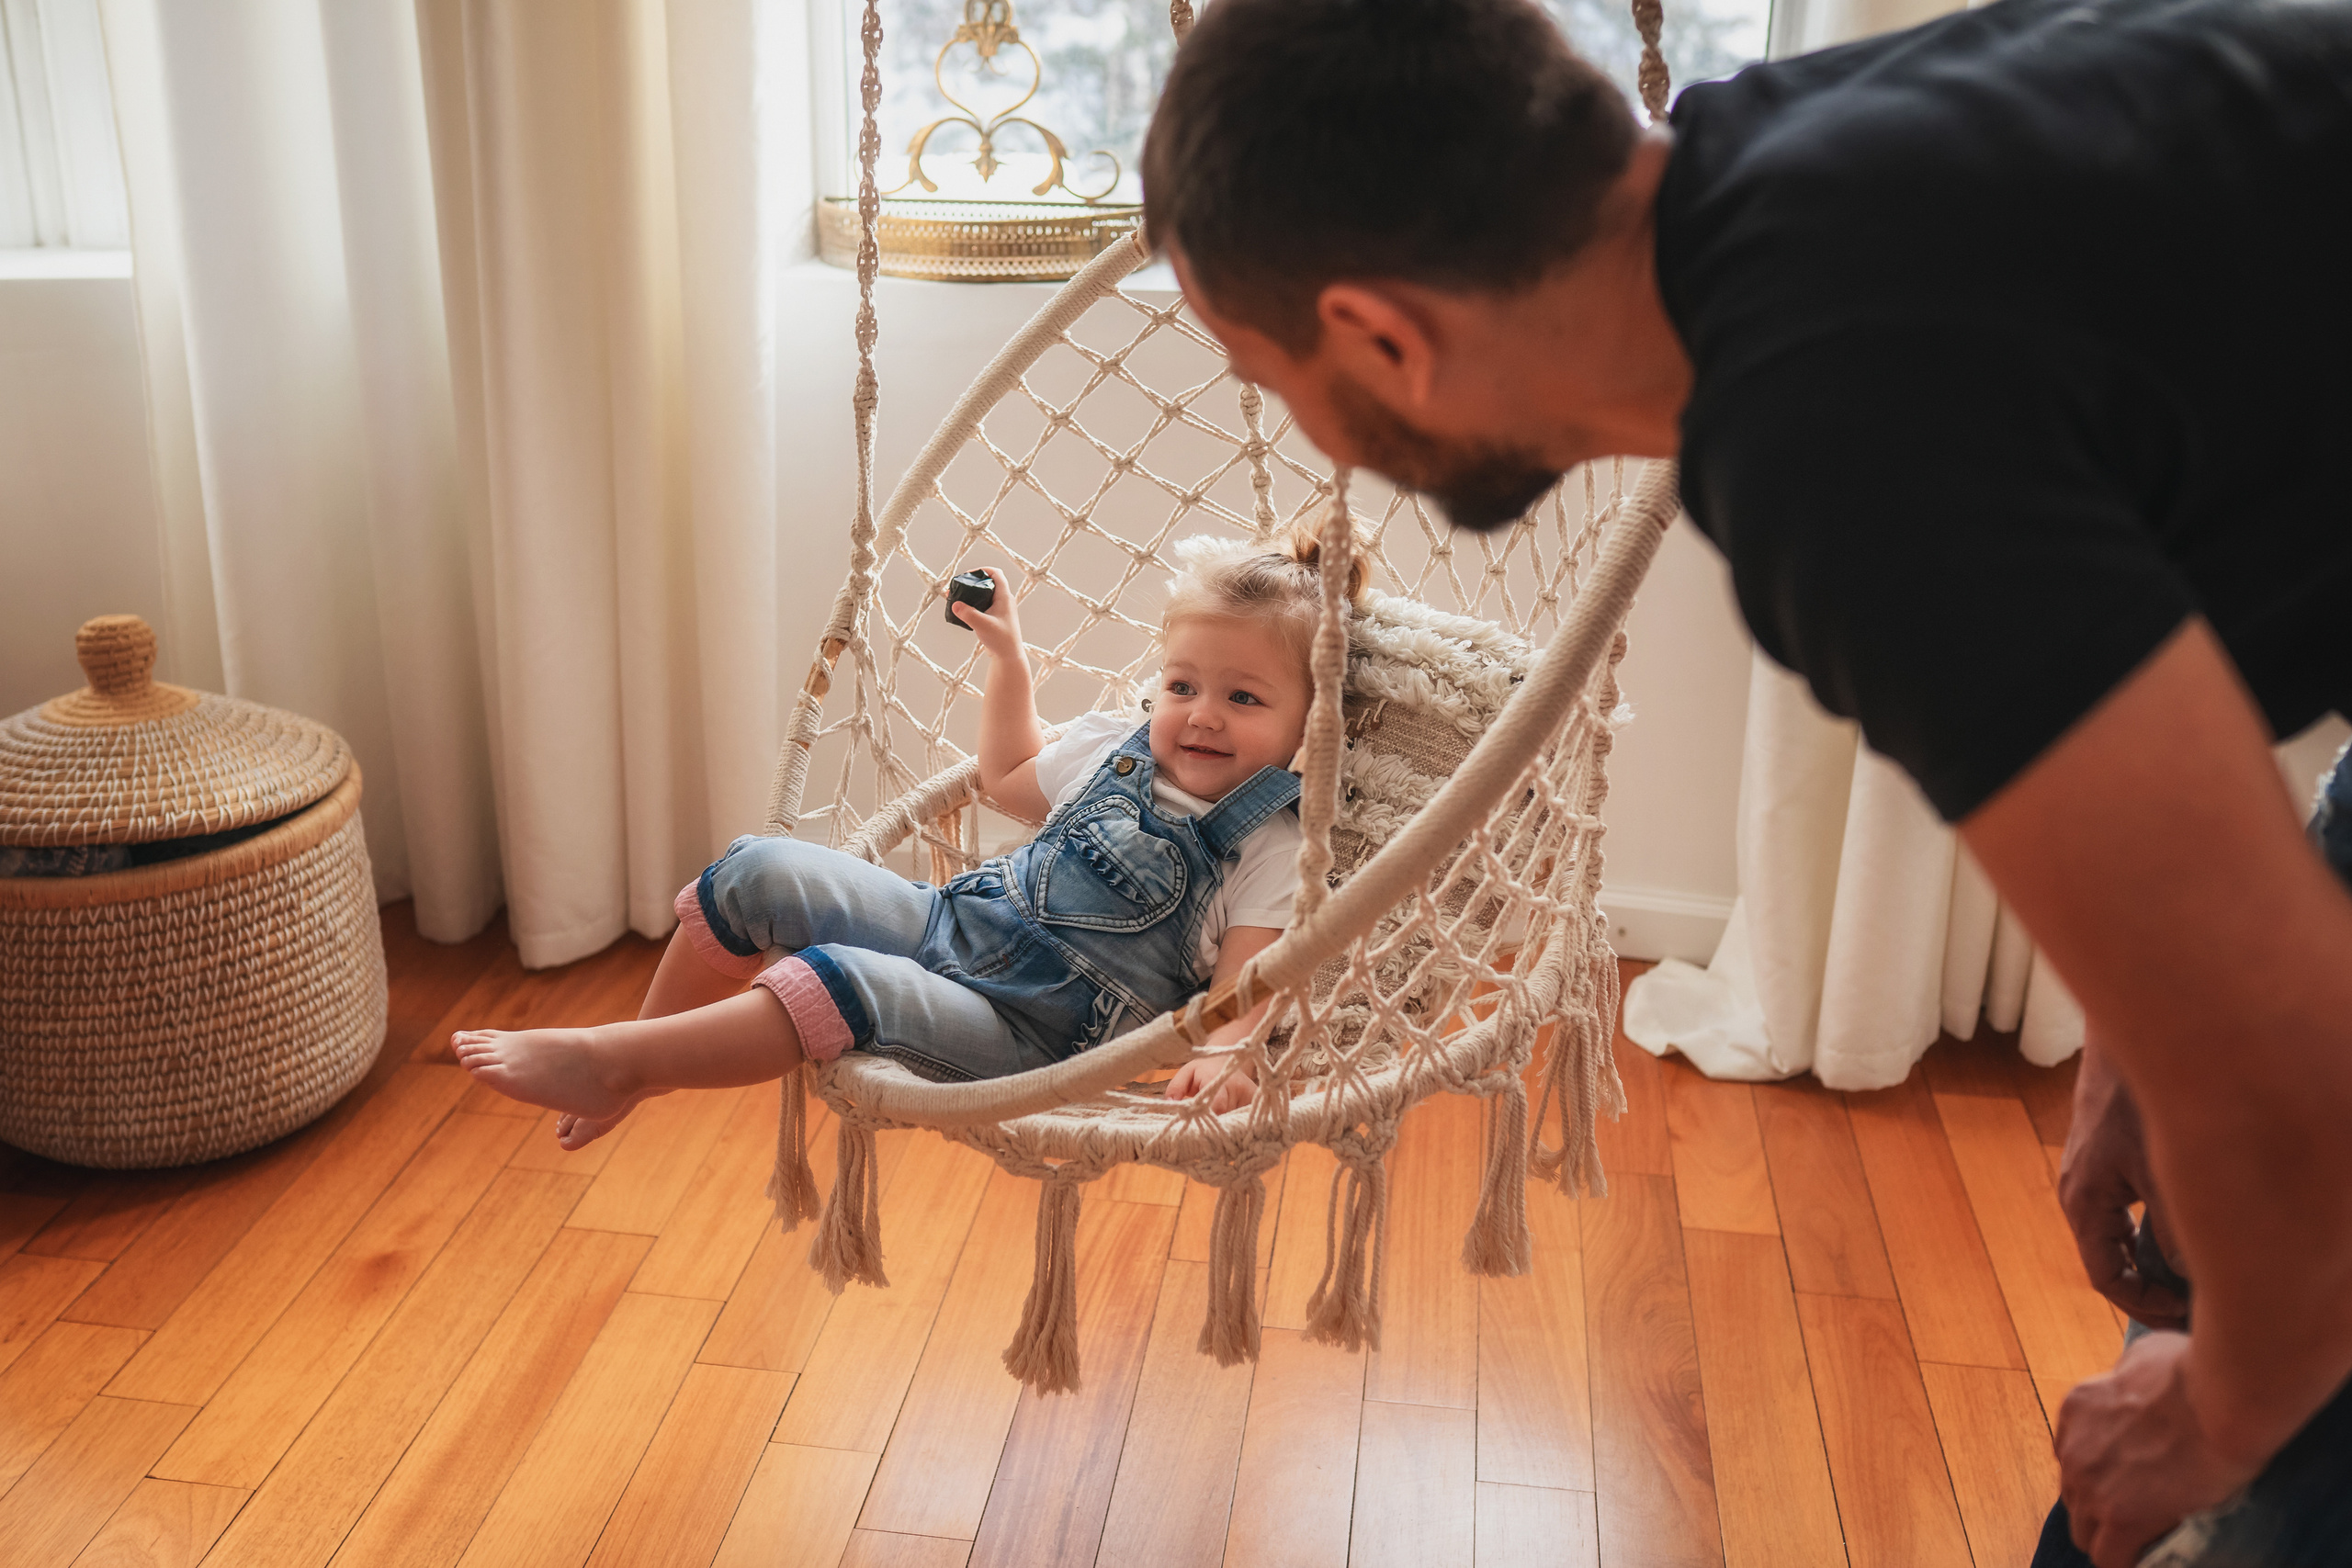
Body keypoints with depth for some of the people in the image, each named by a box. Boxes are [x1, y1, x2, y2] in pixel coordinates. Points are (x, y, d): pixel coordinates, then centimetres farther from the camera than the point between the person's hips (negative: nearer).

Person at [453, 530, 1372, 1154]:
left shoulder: (1270, 848, -9)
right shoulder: (1118, 750, 10)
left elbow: (1253, 983, -19)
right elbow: (1010, 778, 29)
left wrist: (1225, 1052, -41)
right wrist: (1009, 657, 27)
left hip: (1022, 1035, -7)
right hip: (948, 922, 7)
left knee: (846, 982, -34)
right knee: (757, 874, -3)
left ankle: (614, 1062, -26)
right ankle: (643, 1046, 11)